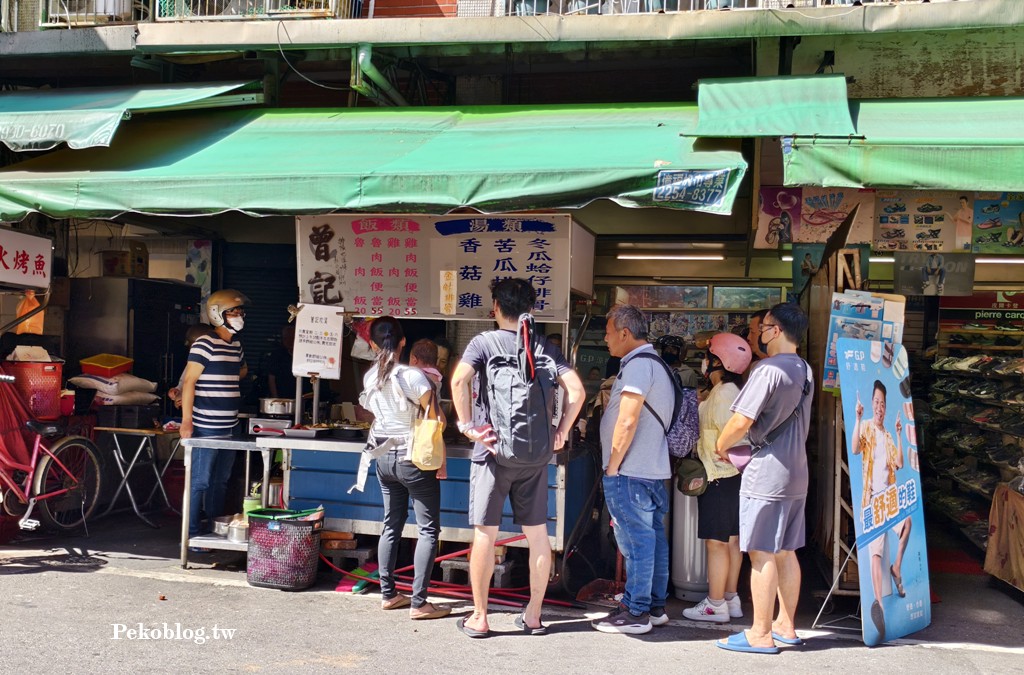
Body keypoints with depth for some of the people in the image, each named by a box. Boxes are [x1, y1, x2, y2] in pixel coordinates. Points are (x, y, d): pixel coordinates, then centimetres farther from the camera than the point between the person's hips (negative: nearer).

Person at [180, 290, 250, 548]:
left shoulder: (236, 345, 14)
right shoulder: (205, 343, -10)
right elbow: (188, 381, -15)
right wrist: (186, 420, -21)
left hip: (229, 427, 8)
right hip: (206, 428, -8)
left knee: (220, 482, 15)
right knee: (200, 481, -3)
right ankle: (191, 535, 5)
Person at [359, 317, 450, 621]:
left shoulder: (370, 377, 1)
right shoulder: (412, 376, -17)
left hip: (384, 456, 7)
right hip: (415, 458, -6)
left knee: (391, 524, 15)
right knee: (428, 529, 0)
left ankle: (388, 594, 21)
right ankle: (418, 603, -1)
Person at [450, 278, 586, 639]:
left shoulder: (484, 342, -4)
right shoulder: (545, 347, 6)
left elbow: (458, 381, -20)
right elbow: (576, 389, -3)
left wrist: (467, 425, -14)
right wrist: (561, 432, 2)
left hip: (493, 450, -3)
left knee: (485, 533, 5)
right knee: (537, 532, 11)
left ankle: (479, 617, 12)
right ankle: (533, 615, 19)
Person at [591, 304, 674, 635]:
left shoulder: (638, 365, -15)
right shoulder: (657, 365, 17)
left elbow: (627, 423, -21)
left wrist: (612, 466, -13)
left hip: (630, 471, -10)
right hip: (655, 469, 10)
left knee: (636, 540, -4)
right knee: (653, 537, 13)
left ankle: (635, 612, 3)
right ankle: (655, 606, 21)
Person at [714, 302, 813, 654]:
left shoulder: (768, 370, -17)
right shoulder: (805, 371, 11)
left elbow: (741, 421, -19)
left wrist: (720, 447, -3)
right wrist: (744, 446, 19)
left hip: (767, 474, -9)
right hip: (796, 471, 9)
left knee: (762, 554, -3)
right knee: (786, 552, 15)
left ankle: (760, 635, 2)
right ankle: (785, 626, 23)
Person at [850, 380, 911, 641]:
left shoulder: (888, 435, 20)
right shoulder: (866, 428, 2)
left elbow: (899, 463, 10)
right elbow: (855, 448, -18)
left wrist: (899, 434, 4)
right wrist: (858, 418, -26)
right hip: (872, 497, -5)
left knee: (907, 520, -25)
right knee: (876, 551, -13)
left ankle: (897, 567, -5)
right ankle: (878, 602, -21)